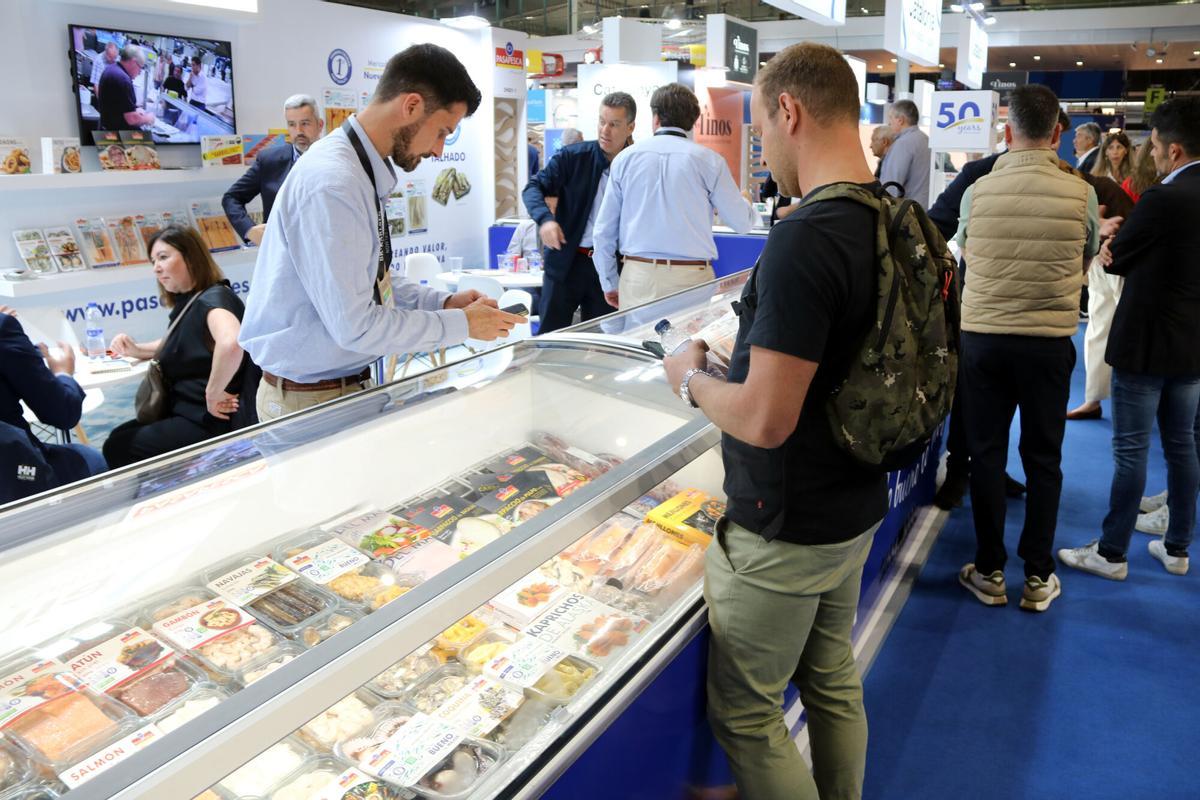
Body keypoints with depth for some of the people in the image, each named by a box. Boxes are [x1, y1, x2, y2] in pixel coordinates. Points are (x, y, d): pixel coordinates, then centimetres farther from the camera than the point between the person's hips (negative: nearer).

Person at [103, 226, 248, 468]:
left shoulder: (214, 299, -18)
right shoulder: (188, 303, 12)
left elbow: (230, 344, -41)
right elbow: (174, 345, 31)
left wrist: (213, 394, -28)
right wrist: (136, 350, 12)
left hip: (208, 422, -10)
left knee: (118, 449, -2)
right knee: (118, 437, 16)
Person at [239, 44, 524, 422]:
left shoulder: (366, 172, 6)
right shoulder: (333, 184, -24)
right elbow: (355, 326, -24)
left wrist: (442, 302, 4)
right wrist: (462, 324, -16)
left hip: (349, 383, 8)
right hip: (309, 400, -8)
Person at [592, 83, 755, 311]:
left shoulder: (625, 158, 6)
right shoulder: (708, 160, 0)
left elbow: (604, 230, 8)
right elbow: (743, 223, 8)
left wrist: (609, 284, 18)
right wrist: (745, 201, 31)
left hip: (637, 275, 2)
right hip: (691, 277, -1)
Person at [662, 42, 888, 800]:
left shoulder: (806, 238, -27)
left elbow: (764, 419, -28)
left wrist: (691, 376, -10)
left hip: (786, 529, -9)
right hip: (857, 504, 9)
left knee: (745, 710, 10)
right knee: (834, 680, 24)